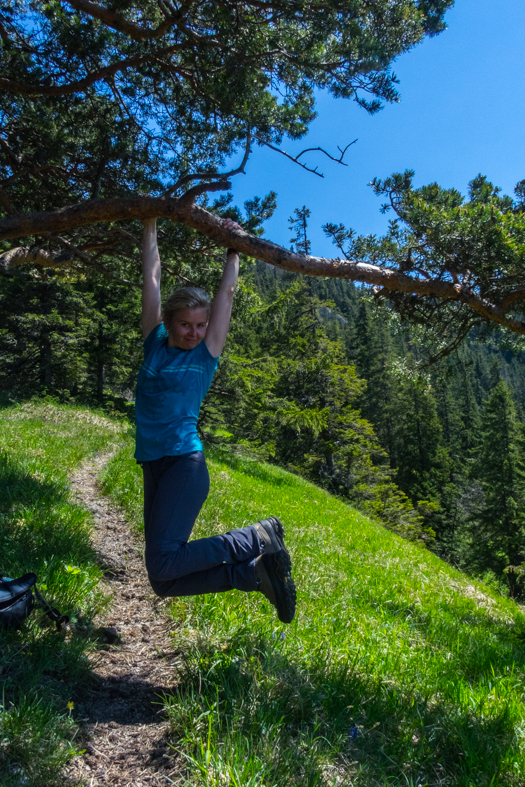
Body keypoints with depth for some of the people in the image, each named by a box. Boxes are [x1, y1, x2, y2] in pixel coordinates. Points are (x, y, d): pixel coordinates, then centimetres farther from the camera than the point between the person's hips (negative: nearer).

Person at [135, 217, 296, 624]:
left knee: (164, 564, -23)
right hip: (153, 468, 5)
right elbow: (152, 279, 15)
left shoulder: (206, 354, 4)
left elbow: (227, 292, 10)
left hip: (185, 464, -5)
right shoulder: (155, 344, 12)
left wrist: (233, 247, 21)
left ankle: (259, 538, -7)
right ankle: (255, 572, 11)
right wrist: (150, 226, 20)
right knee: (165, 580, 0)